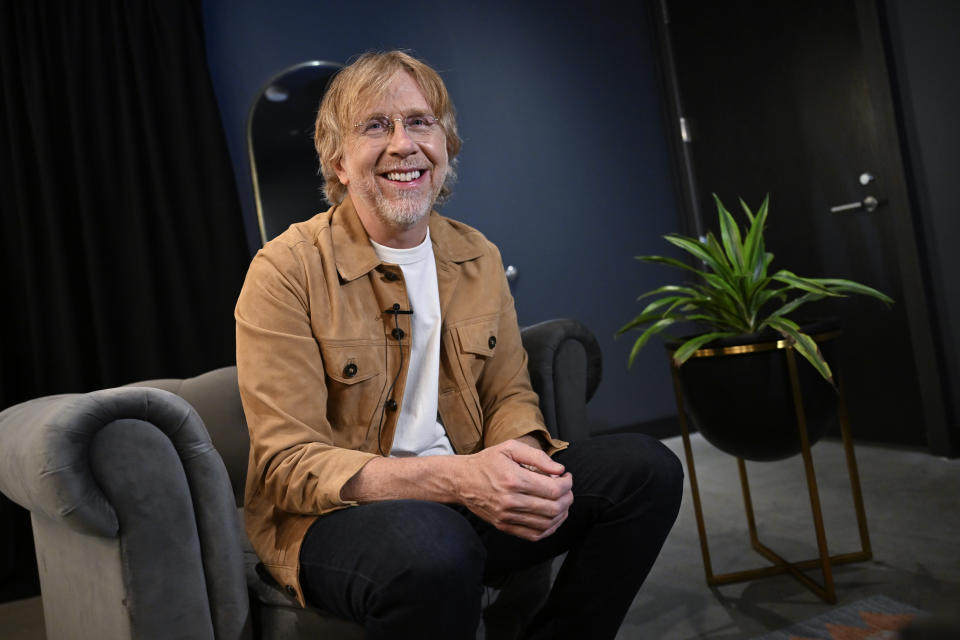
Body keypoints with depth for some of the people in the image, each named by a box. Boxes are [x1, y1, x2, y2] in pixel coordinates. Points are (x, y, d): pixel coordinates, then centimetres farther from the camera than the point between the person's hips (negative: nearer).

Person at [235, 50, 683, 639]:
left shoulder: (479, 258, 6)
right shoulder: (286, 271, -12)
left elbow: (509, 396, 11)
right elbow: (287, 464, -16)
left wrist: (524, 456, -15)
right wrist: (452, 477, -29)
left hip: (466, 493, 6)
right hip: (333, 516, -5)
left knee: (649, 469, -8)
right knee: (432, 550, -39)